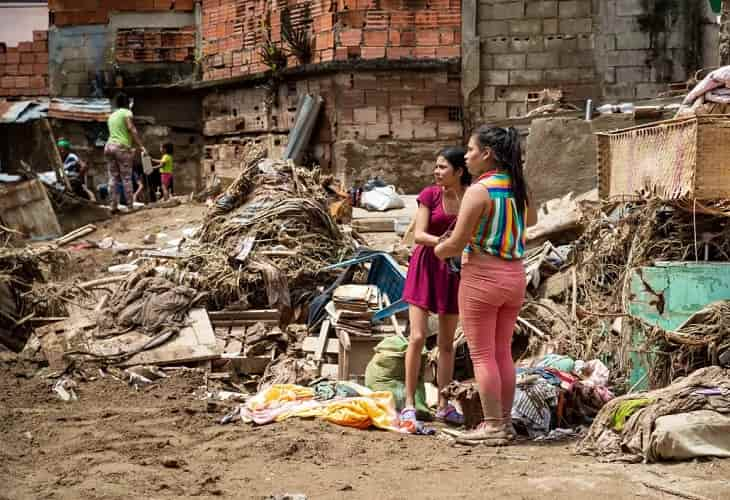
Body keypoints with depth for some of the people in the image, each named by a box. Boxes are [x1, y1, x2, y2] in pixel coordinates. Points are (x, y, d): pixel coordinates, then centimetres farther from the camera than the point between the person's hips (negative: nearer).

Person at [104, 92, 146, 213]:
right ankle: (130, 205, -8)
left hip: (109, 145, 6)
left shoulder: (111, 116, 22)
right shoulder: (127, 112, 1)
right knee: (126, 178, -6)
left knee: (113, 178, 4)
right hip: (122, 147, -6)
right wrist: (141, 146, -16)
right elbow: (131, 129, -11)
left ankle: (114, 206, -1)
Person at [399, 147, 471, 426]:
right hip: (426, 267, -2)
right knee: (417, 337, -8)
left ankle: (443, 405, 16)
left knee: (447, 342, 9)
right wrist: (441, 241, -31)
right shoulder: (430, 195, -7)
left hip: (454, 271, 2)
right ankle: (409, 403, -2)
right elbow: (419, 235, -13)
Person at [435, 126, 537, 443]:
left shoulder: (479, 191, -16)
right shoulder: (519, 188, 6)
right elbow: (531, 220, 28)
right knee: (502, 351, 14)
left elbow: (457, 243, -15)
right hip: (514, 276, 7)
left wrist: (439, 250, 5)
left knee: (482, 354, 0)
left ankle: (493, 426, 1)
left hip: (481, 277, -7)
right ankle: (505, 422, 17)